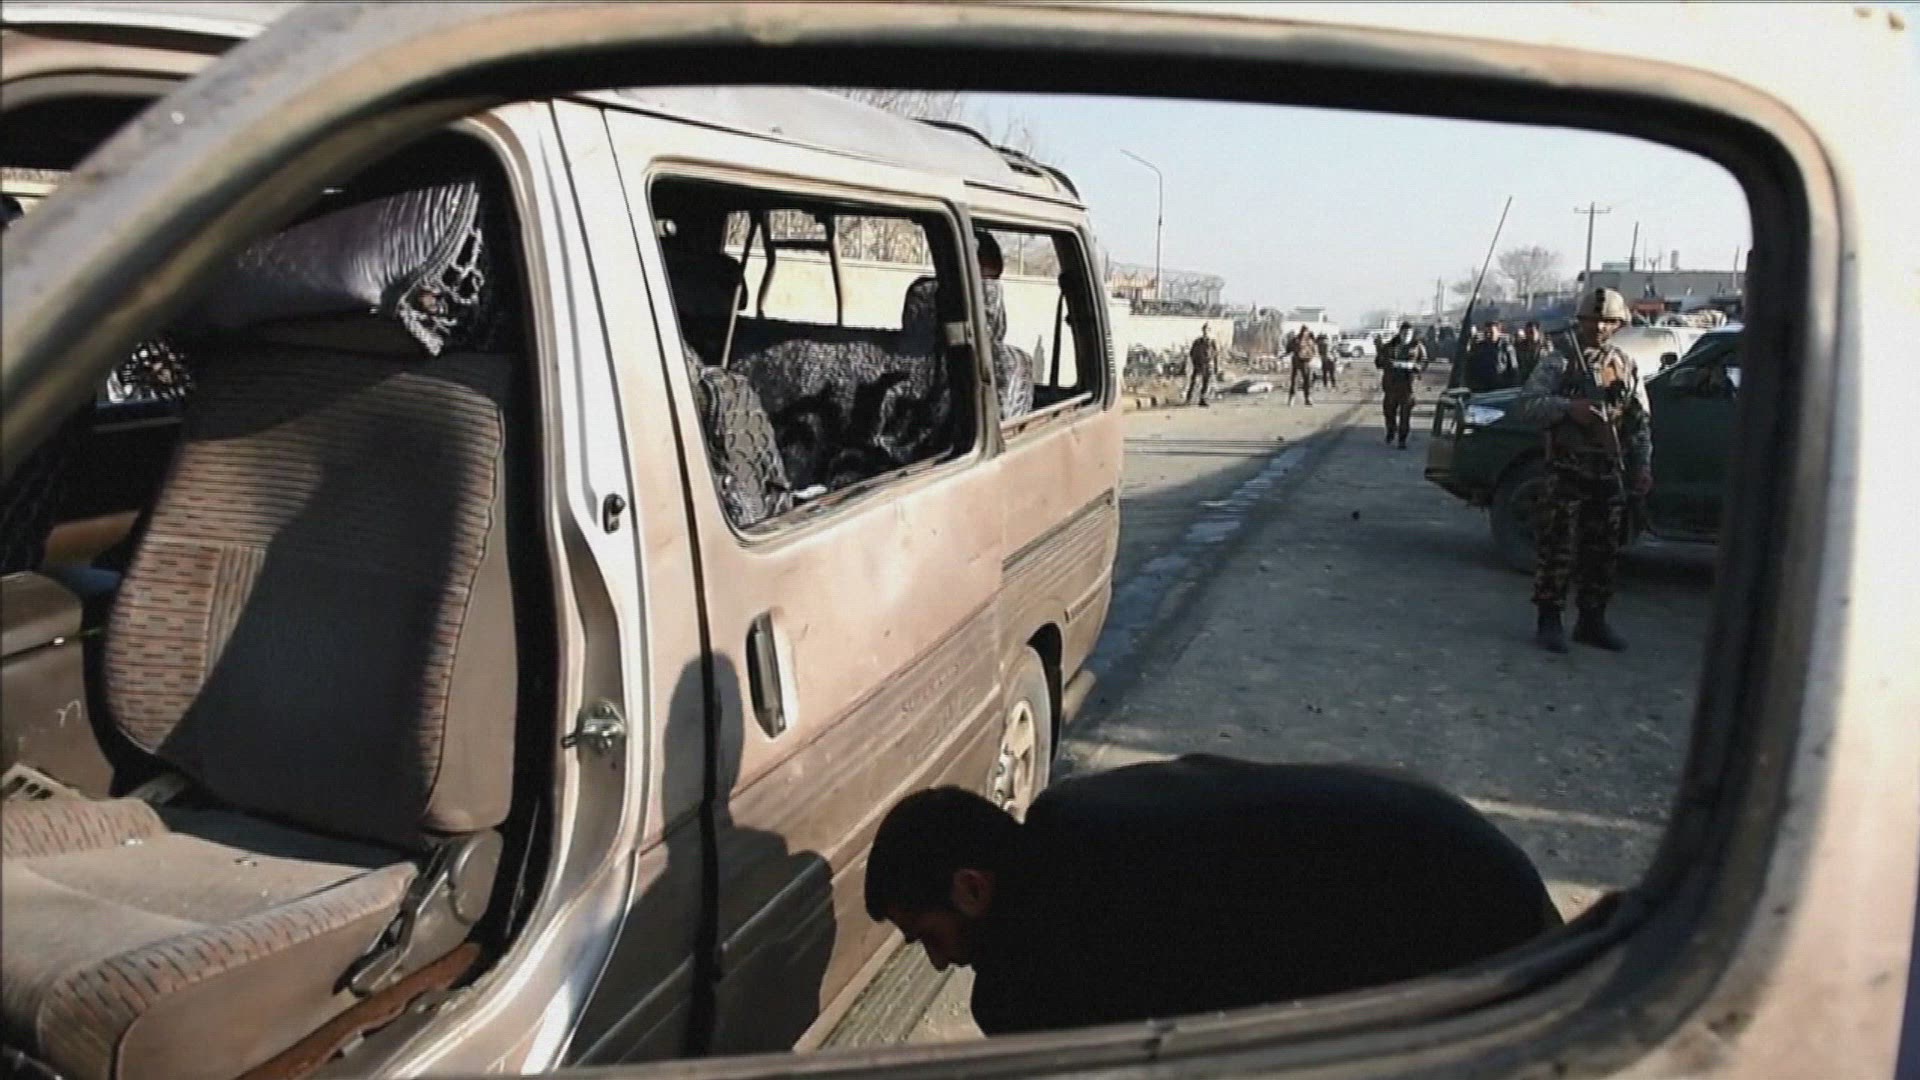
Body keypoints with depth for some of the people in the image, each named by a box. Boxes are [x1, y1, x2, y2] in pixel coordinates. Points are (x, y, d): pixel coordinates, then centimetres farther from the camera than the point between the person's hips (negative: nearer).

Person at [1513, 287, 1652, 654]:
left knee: (1602, 551, 9)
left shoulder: (1626, 367, 12)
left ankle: (1592, 621, 19)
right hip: (1567, 472, -5)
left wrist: (1643, 466, 8)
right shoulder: (1558, 362, -1)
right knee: (1557, 548, -5)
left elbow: (1640, 421, 15)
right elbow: (1526, 404, -10)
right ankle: (1549, 621, 3)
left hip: (1610, 475, 5)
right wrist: (1569, 407, -24)